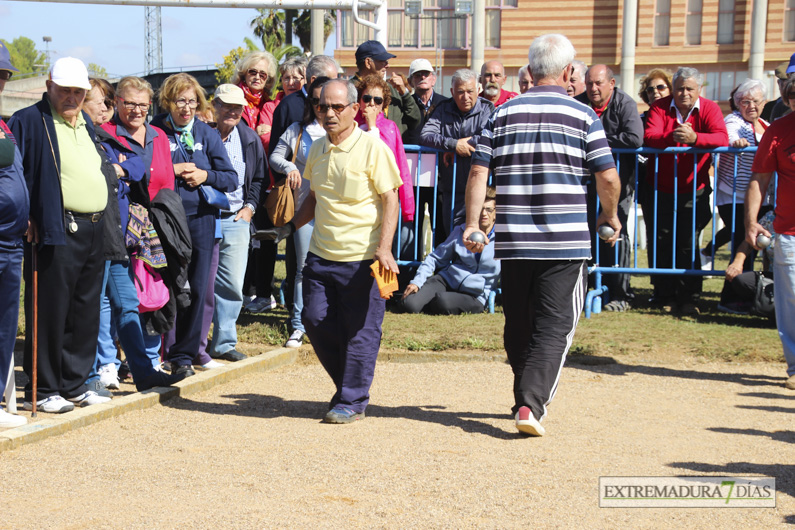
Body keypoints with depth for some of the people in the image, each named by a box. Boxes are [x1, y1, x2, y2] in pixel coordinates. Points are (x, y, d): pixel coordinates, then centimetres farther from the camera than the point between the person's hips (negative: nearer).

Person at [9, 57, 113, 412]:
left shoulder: (87, 124, 19)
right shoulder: (29, 122, -5)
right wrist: (25, 218, -15)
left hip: (94, 234, 8)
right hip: (56, 233, -7)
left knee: (85, 312, 11)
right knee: (50, 313, -3)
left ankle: (74, 384, 21)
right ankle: (42, 390, 6)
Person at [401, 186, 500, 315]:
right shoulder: (461, 231, 7)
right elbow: (435, 258, 13)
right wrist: (417, 282, 1)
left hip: (474, 295, -2)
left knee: (443, 302, -36)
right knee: (410, 304, -22)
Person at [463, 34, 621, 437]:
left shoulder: (502, 114, 7)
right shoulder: (583, 116, 0)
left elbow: (478, 172, 0)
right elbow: (608, 177, -4)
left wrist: (472, 224, 4)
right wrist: (610, 216, 13)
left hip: (513, 241, 3)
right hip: (566, 239, -3)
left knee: (518, 325, 15)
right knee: (554, 327, -1)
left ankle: (526, 399, 29)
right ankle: (531, 405, -15)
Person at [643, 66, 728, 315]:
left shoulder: (709, 108, 0)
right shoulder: (660, 107, 1)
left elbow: (722, 138, -17)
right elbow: (649, 137, -15)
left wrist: (694, 138, -35)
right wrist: (671, 138, -35)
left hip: (693, 192, -1)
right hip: (660, 190, 1)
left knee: (688, 244, -2)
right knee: (662, 244, 3)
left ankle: (689, 298, 7)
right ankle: (666, 297, 13)